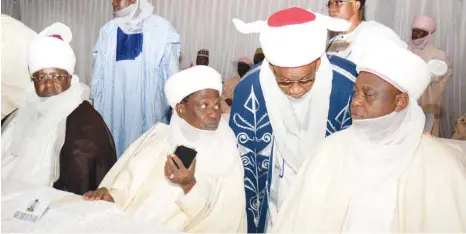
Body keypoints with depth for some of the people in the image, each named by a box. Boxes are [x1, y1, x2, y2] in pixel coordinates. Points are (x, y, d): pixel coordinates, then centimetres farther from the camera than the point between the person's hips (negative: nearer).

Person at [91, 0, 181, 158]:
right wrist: (95, 101, 11)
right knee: (115, 147, 9)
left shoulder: (161, 28, -6)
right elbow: (99, 71, 11)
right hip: (113, 107, 3)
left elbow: (171, 72, -2)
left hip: (148, 108, -3)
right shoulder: (108, 30, 6)